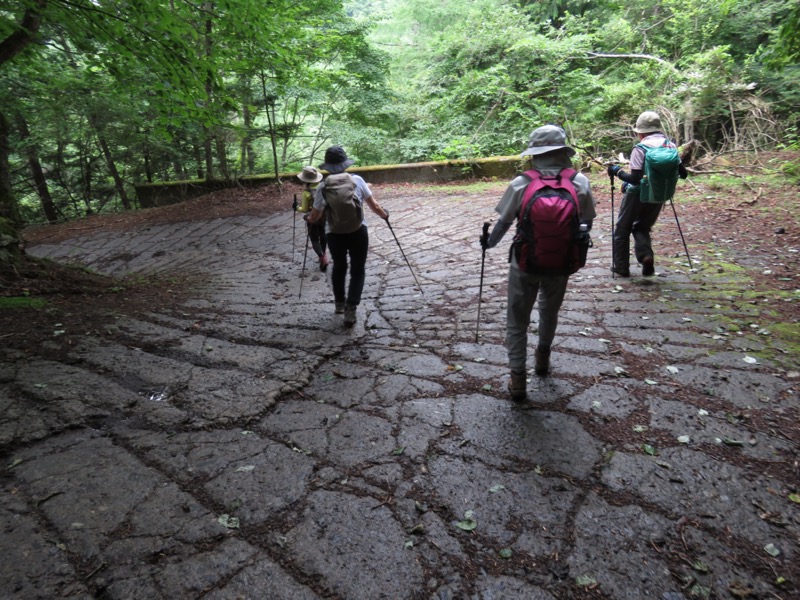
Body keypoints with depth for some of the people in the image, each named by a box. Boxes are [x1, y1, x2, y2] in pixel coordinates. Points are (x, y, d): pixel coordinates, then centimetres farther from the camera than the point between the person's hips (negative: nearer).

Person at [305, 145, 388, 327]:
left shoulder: (323, 187, -3)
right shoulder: (357, 180, -2)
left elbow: (315, 216, 4)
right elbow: (374, 205, 2)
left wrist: (308, 218, 26)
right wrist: (384, 215, 21)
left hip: (334, 234, 1)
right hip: (358, 232, -1)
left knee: (338, 267, 23)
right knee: (358, 270, 9)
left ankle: (339, 303, 37)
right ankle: (350, 309, -3)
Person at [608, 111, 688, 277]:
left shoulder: (640, 148, -17)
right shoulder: (671, 146, 0)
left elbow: (634, 179, -22)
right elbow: (682, 173, 4)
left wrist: (617, 171, -9)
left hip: (637, 194, -5)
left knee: (622, 230, 13)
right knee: (642, 227, 23)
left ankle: (621, 267, 19)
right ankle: (646, 256, -3)